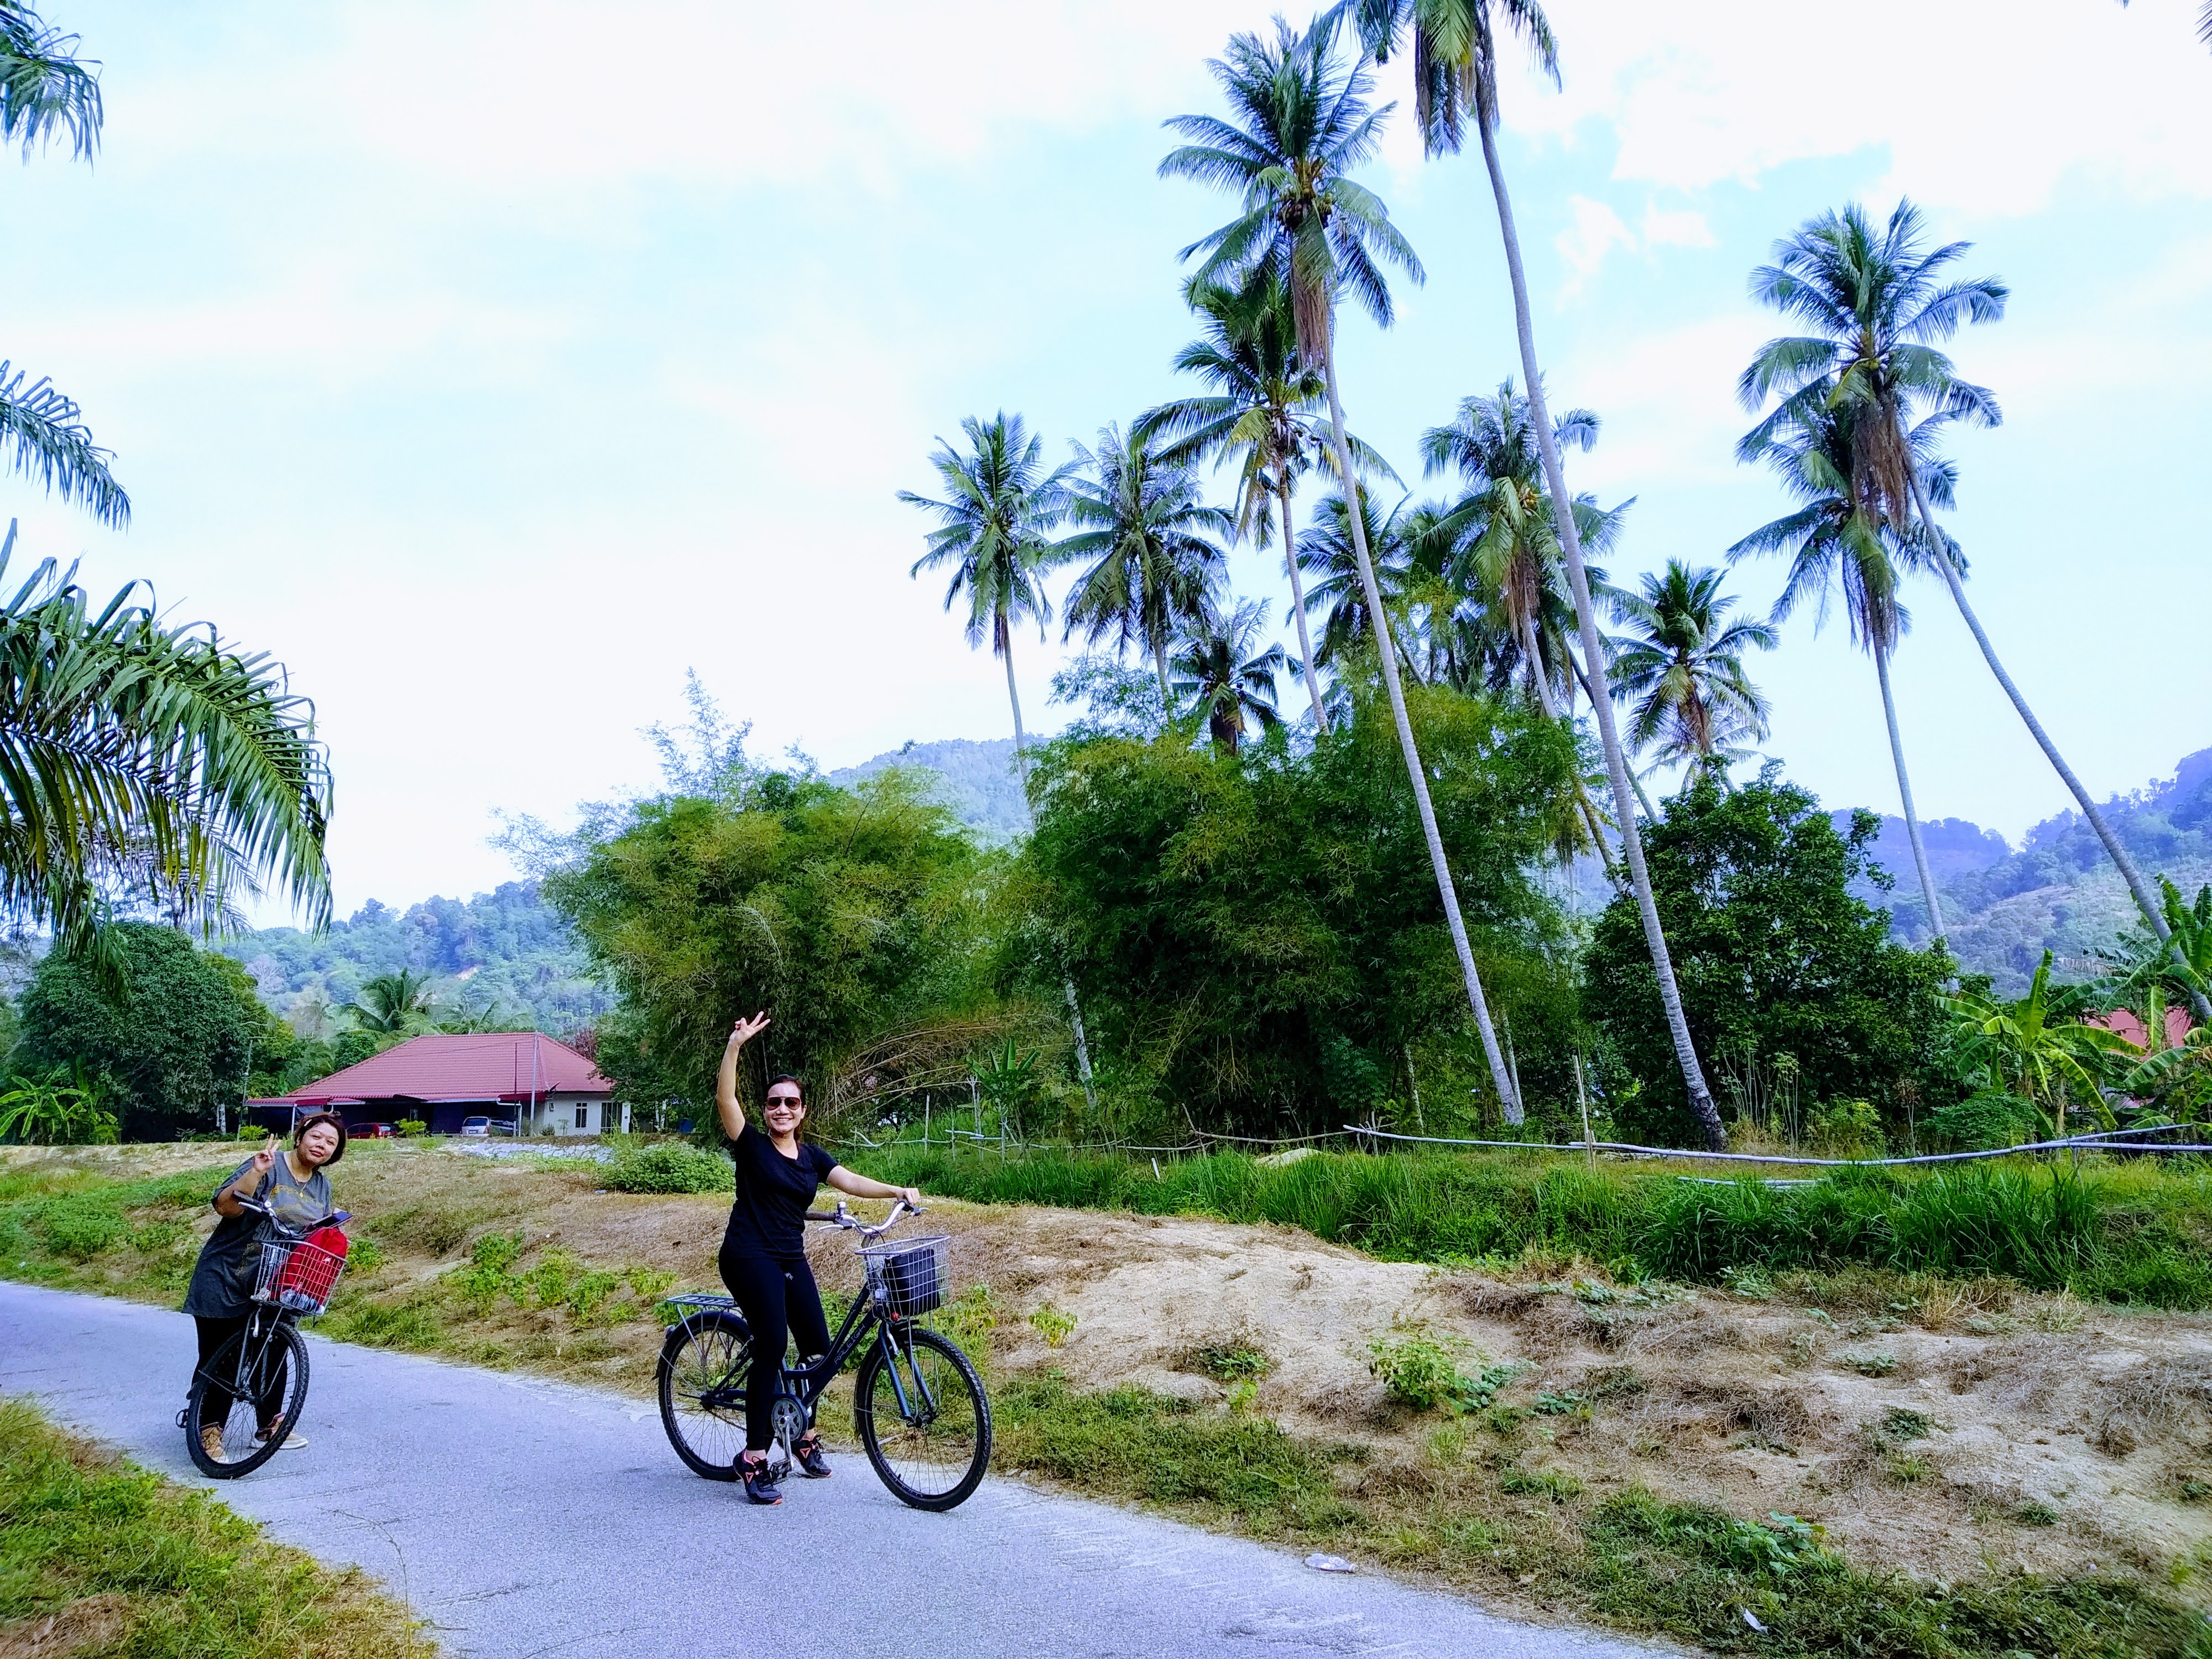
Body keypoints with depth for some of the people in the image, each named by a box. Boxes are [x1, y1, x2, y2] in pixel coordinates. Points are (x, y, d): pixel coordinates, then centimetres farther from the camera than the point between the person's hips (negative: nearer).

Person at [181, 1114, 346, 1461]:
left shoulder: (321, 1185, 8)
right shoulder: (269, 1167, -14)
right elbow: (225, 1206, -24)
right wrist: (256, 1172, -36)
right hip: (226, 1281, -6)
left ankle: (270, 1426, 23)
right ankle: (209, 1430, 12)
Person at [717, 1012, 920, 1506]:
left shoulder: (812, 1157, 11)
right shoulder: (752, 1146, -2)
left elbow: (850, 1181, -2)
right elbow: (725, 1098, -16)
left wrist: (898, 1191, -17)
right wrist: (735, 1045, -27)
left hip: (792, 1261, 5)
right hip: (750, 1258, -5)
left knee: (818, 1347, 1)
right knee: (771, 1347, -18)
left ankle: (805, 1436, 26)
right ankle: (754, 1459, -10)